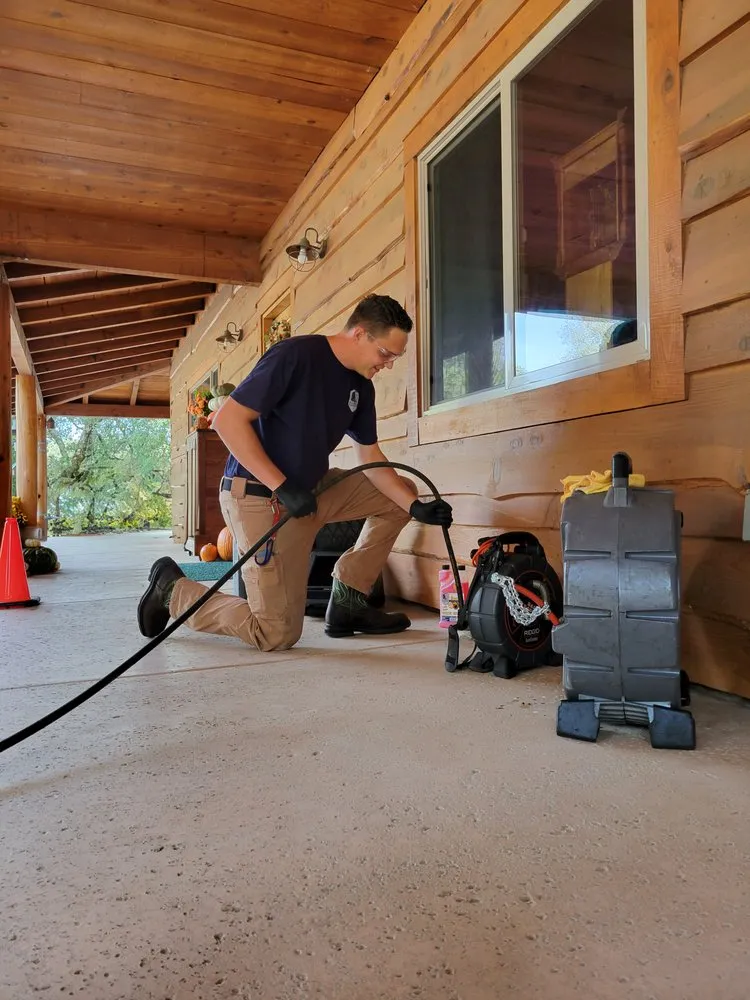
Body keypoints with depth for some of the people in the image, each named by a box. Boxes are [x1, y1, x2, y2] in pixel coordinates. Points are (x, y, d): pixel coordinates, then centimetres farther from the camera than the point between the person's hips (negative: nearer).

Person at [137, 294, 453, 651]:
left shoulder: (362, 388, 5)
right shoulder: (296, 355, -19)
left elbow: (370, 458, 9)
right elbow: (227, 420, -22)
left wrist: (416, 506, -5)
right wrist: (283, 486, -27)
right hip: (260, 497, -8)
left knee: (400, 493, 7)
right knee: (277, 634, -8)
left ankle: (347, 600, 9)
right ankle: (173, 589, 12)